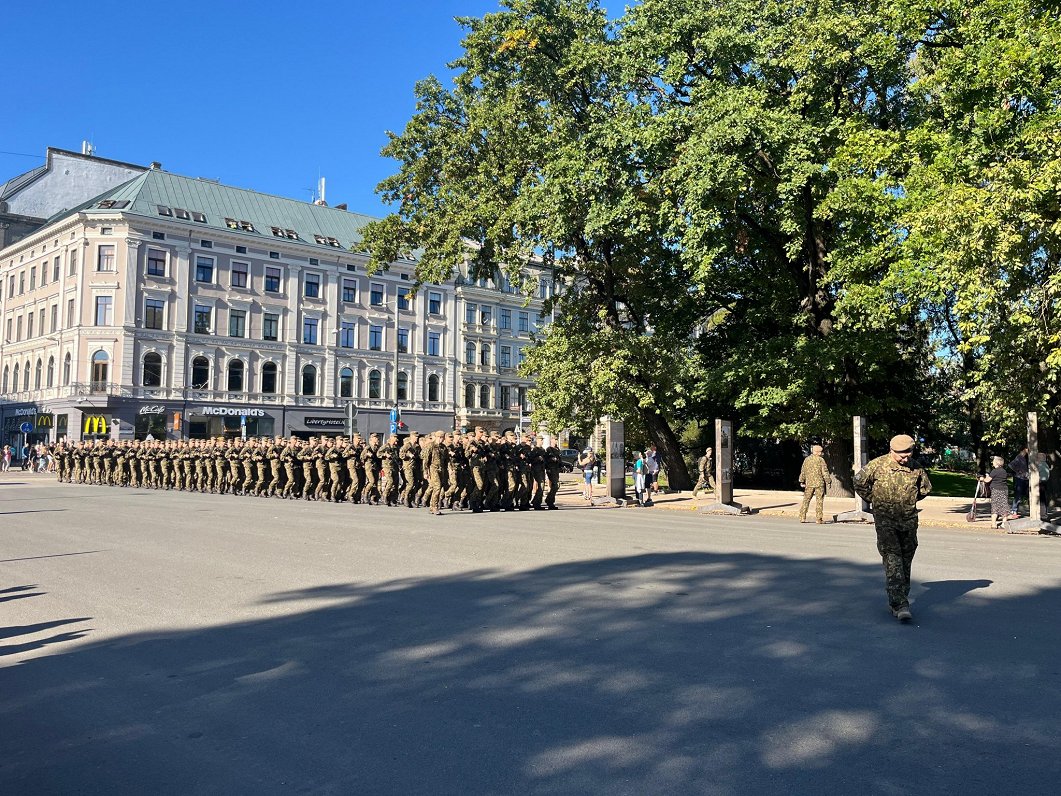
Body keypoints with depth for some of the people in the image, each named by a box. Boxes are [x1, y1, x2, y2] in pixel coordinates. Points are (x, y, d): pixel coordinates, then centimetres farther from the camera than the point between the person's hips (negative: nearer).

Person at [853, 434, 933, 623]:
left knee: (906, 561, 9)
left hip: (909, 521, 4)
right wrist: (873, 499, 7)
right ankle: (900, 605, -18)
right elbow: (859, 482, 5)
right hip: (885, 521, -4)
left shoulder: (915, 468, 3)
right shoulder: (877, 465, -8)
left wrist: (910, 500, 16)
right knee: (892, 560, -12)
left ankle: (901, 597, 22)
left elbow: (926, 487, 21)